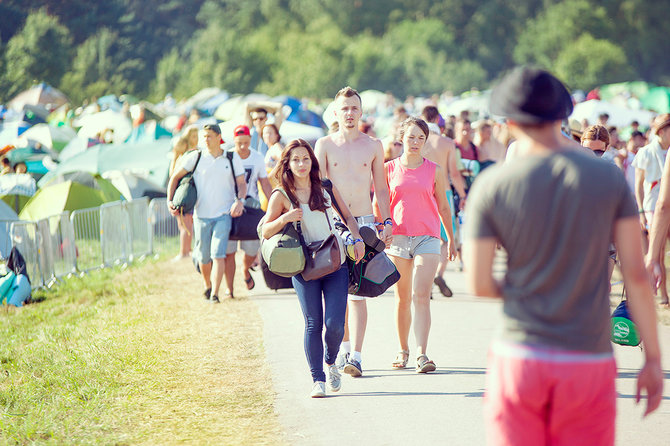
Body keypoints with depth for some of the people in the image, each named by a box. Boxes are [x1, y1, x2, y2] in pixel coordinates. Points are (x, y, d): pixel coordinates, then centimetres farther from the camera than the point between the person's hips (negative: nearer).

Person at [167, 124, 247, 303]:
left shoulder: (232, 159, 5)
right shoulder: (196, 157, 3)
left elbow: (242, 184, 9)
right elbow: (175, 177, 9)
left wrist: (239, 200, -11)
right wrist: (169, 201, -2)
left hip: (224, 214, -1)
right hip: (201, 215, 1)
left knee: (218, 254, -15)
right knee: (203, 257, 8)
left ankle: (215, 294, -15)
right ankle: (207, 286, 34)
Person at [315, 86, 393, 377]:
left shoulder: (373, 146, 8)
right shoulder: (325, 145, 5)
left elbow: (381, 189, 13)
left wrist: (387, 221, 4)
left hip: (364, 221, -1)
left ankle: (355, 356, -14)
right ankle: (344, 346, 22)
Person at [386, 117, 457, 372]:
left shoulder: (435, 171, 5)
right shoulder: (389, 169, 6)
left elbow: (443, 207, 15)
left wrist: (450, 239, 21)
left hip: (427, 238, -1)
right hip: (397, 238, 1)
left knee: (421, 295, -13)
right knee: (402, 298, 8)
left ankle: (422, 354, -18)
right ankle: (403, 351, 22)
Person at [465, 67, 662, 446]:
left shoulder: (492, 186, -4)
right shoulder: (609, 177, 0)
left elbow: (479, 284, -2)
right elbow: (636, 274, -1)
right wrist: (654, 360, 4)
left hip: (519, 359, 0)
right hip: (590, 364, 0)